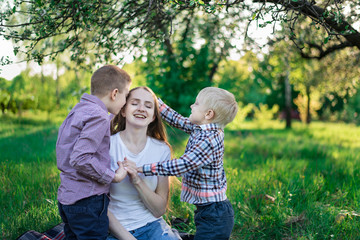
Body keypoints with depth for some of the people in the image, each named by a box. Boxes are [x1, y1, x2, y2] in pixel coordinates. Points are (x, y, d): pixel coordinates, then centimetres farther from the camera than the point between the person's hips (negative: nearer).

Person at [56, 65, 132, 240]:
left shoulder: (77, 111, 12)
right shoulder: (98, 117, -17)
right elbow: (80, 159, -25)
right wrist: (113, 176, -16)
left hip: (67, 198, 9)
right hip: (87, 202, -9)